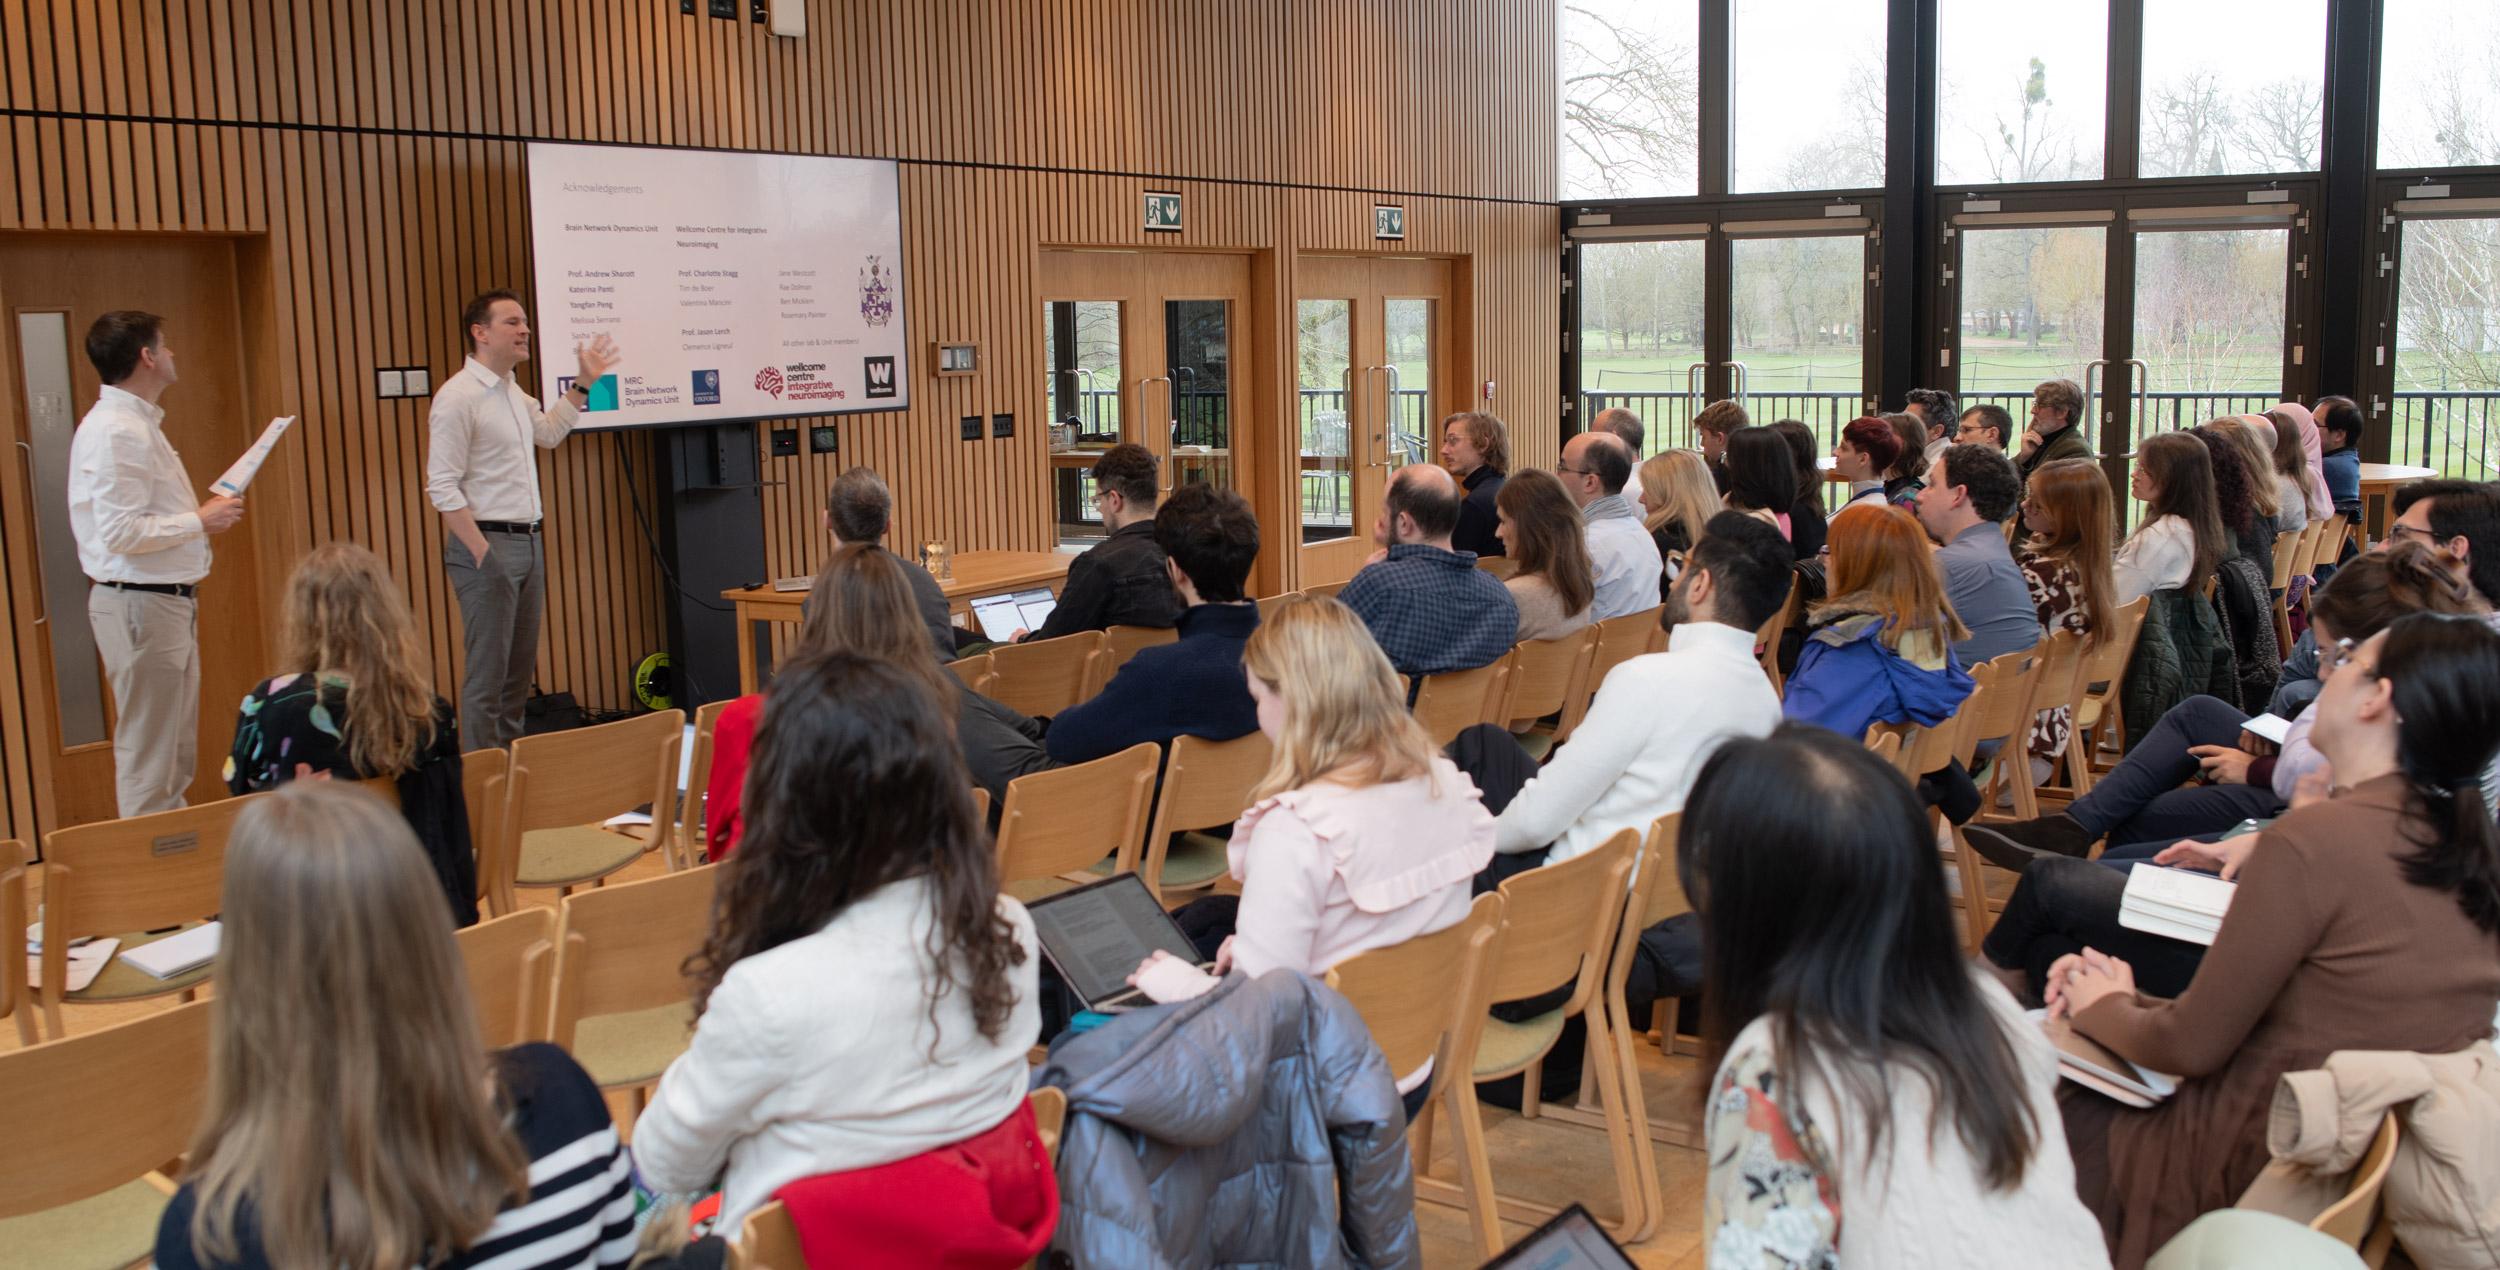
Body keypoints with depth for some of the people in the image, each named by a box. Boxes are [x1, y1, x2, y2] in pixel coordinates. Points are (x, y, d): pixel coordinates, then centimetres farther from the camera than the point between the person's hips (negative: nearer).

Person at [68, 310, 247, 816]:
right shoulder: (116, 431, -18)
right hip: (139, 605, -11)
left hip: (168, 600, 11)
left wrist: (200, 514, 10)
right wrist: (200, 521, -16)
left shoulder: (139, 423, 15)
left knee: (177, 751, 18)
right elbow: (121, 531, -24)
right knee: (148, 754, -3)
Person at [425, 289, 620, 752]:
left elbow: (548, 432, 34)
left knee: (521, 666, 14)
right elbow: (442, 487, -17)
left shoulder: (512, 390, 14)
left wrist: (583, 383, 26)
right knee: (487, 671, -6)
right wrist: (483, 554, -20)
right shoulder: (458, 397, -13)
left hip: (528, 541, 9)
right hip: (488, 544, -9)